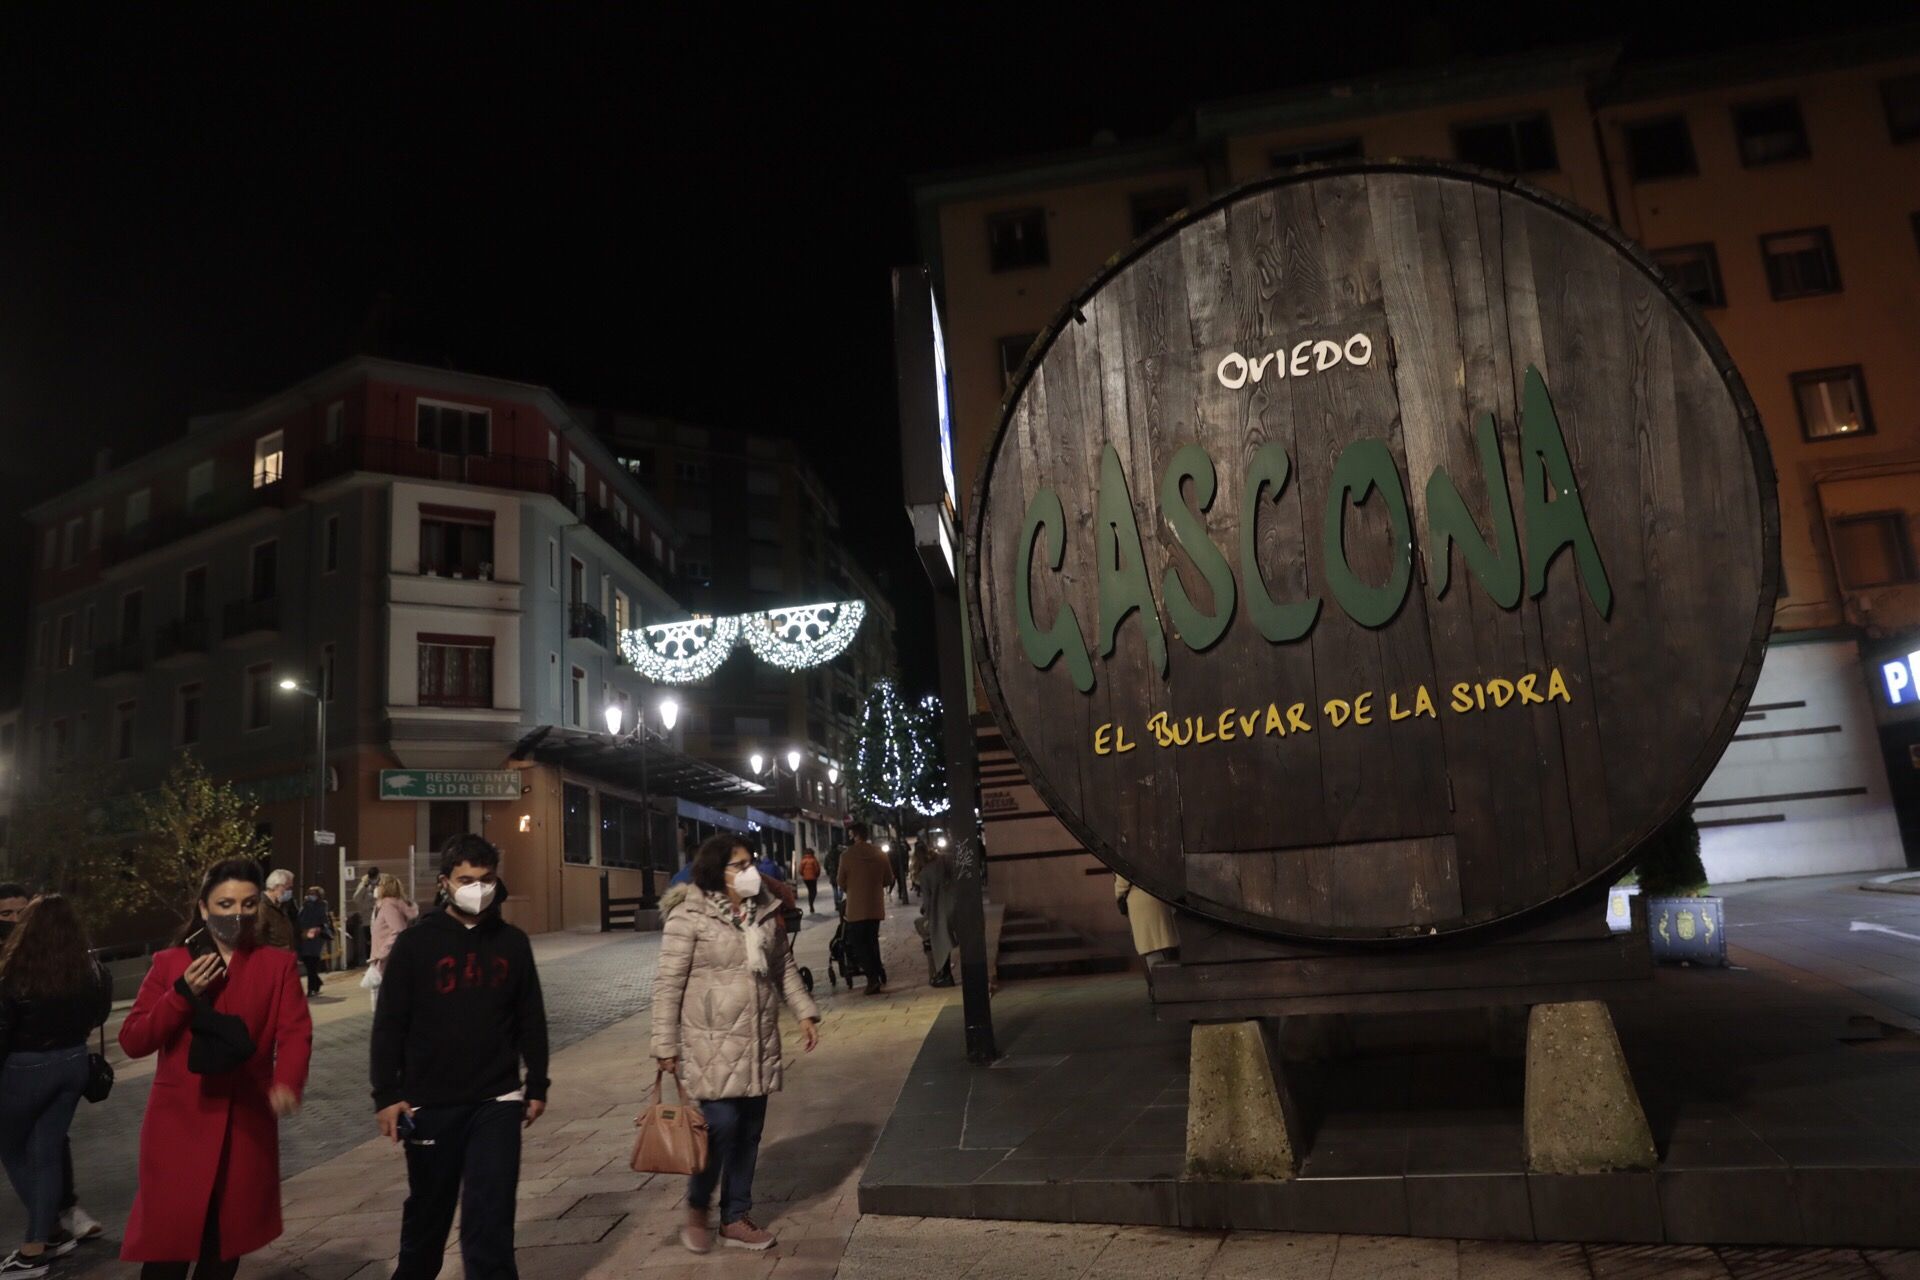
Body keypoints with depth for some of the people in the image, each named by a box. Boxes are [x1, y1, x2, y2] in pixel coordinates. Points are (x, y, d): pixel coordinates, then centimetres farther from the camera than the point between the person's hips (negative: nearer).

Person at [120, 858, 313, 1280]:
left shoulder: (278, 965, 1)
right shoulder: (170, 964, 3)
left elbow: (295, 1033, -9)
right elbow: (132, 1042, -1)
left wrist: (287, 1083, -28)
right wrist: (183, 994, -15)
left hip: (247, 1126, 1)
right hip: (178, 1124, 0)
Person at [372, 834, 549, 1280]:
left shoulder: (513, 942, 2)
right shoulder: (415, 943, -5)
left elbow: (531, 1020, 7)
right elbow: (389, 1024, -3)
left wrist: (537, 1086, 7)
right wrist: (387, 1094, -7)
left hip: (497, 1102, 1)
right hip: (431, 1104, 0)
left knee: (490, 1217, -3)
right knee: (428, 1209, 17)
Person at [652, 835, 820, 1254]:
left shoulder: (765, 911, 6)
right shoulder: (689, 916, -12)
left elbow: (783, 967, 16)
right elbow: (668, 984, -10)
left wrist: (804, 1012, 9)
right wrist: (665, 1044, -10)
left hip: (759, 1040, 6)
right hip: (712, 1040, -6)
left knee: (750, 1130, 11)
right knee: (722, 1125, -9)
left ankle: (736, 1217, 26)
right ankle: (697, 1207, 17)